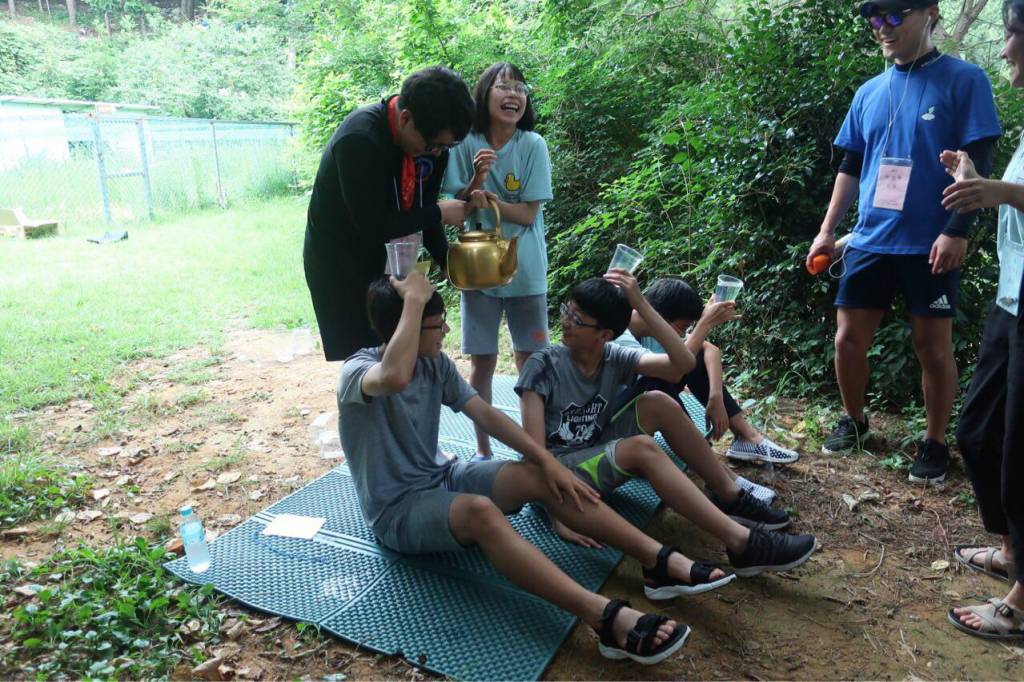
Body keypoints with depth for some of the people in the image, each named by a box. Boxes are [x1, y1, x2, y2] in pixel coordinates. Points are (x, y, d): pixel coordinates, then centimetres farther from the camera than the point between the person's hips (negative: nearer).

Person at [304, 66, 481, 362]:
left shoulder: (433, 140, -8)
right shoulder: (359, 140, -29)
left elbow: (422, 209, 2)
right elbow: (372, 227, -29)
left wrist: (447, 258, -10)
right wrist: (439, 214, -22)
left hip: (388, 257, 6)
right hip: (339, 265, -6)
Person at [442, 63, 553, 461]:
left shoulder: (533, 145, -9)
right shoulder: (467, 144, -6)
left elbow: (529, 214, -10)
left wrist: (486, 197, -20)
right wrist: (476, 179, -22)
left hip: (525, 269, 0)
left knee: (530, 358, 9)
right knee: (482, 360, 6)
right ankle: (482, 449, 21)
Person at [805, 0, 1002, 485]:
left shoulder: (964, 80, -3)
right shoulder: (869, 93, 11)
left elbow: (977, 164, -7)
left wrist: (956, 231, -16)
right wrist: (827, 230, 11)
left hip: (929, 244, -4)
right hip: (870, 241, 4)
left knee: (933, 348, 4)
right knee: (848, 339, 6)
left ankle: (935, 442, 21)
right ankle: (854, 420, 27)